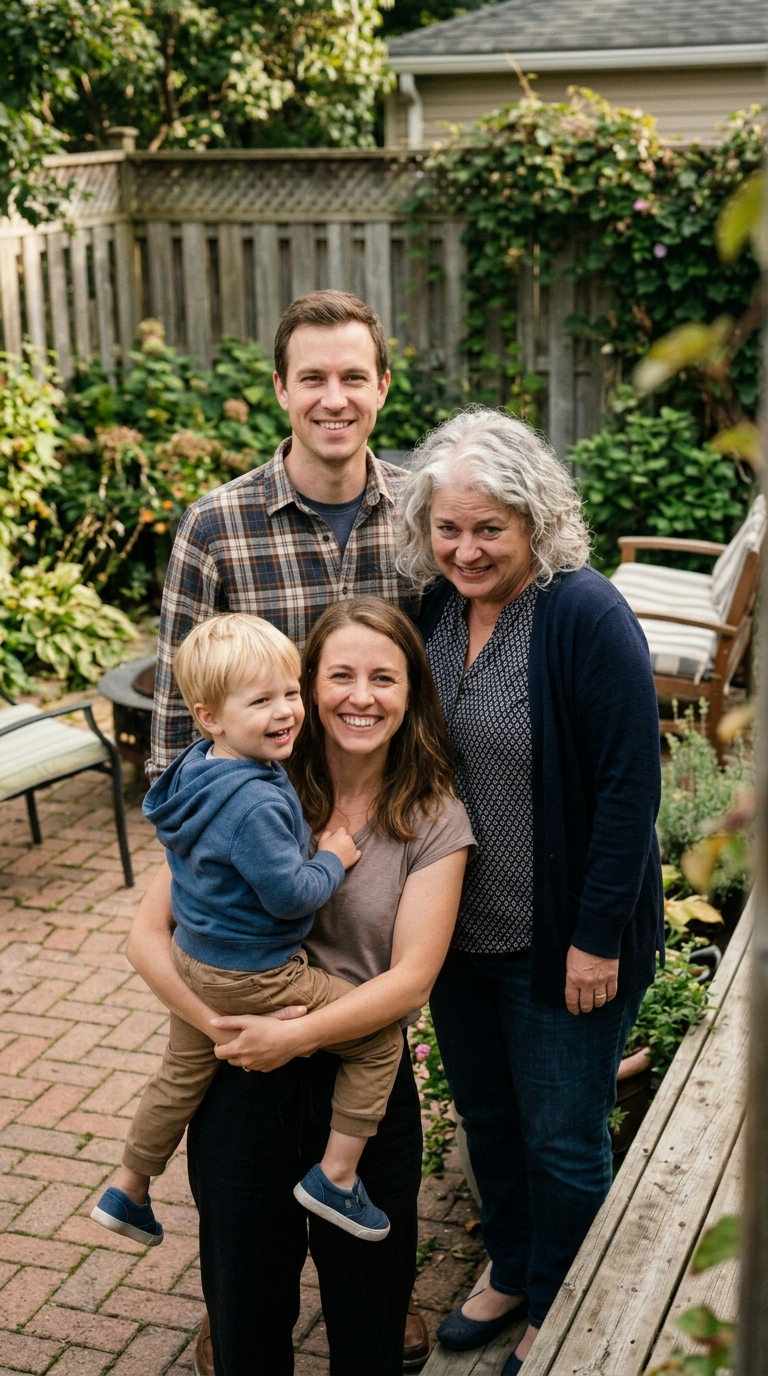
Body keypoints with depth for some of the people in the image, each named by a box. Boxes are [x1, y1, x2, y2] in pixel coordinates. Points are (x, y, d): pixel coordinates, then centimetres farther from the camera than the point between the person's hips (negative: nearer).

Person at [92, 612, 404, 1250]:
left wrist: (309, 844, 12)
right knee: (381, 1033, 4)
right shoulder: (257, 803, -31)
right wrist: (333, 859, -9)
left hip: (193, 959, 9)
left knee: (181, 1076, 27)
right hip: (255, 979, -9)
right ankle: (336, 1178, 10)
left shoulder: (198, 767, -1)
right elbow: (291, 894, -27)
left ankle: (127, 1191, 44)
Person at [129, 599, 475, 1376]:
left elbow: (411, 978, -10)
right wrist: (223, 1026, -20)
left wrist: (295, 1035, -22)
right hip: (241, 1081, 1)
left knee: (367, 1310, 11)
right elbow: (149, 933, -6)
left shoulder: (433, 820, -4)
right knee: (245, 1310, 13)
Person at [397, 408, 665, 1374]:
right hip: (456, 926, 6)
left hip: (560, 936, -6)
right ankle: (511, 1272, 47)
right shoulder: (433, 608, -1)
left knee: (562, 1139, 12)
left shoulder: (587, 617, -21)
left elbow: (629, 785, -20)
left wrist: (599, 937, -19)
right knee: (486, 1114, 23)